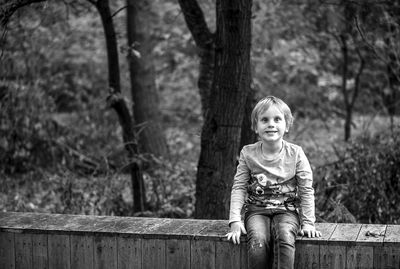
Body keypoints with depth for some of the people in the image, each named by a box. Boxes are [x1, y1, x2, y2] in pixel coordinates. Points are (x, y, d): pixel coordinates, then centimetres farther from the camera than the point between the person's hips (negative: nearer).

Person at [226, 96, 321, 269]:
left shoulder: (296, 154, -2)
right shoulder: (248, 153, 0)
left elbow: (306, 190, -1)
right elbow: (239, 188, -2)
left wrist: (308, 222, -8)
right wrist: (235, 220, -13)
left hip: (287, 210, 0)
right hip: (257, 210, 0)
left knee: (285, 238, -33)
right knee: (257, 241, -30)